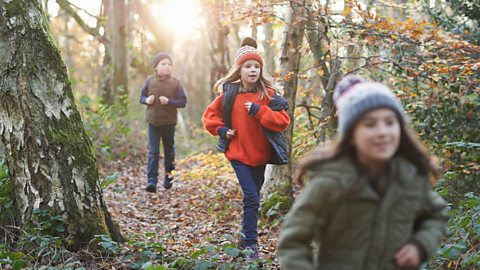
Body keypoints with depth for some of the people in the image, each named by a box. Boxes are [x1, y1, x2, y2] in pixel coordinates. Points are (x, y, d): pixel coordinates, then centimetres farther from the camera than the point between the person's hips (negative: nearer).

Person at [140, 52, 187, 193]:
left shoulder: (175, 83, -5)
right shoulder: (149, 81, -1)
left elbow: (183, 101, -6)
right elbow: (142, 97, 8)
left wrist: (169, 101, -22)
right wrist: (147, 100, -15)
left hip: (169, 123, 0)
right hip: (153, 122, 0)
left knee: (169, 151, 15)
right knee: (153, 152, -4)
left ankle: (169, 177, 32)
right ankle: (151, 181, -7)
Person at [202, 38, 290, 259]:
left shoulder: (268, 94, -4)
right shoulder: (229, 93, -3)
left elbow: (283, 121, -12)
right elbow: (210, 116, 9)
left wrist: (259, 110, -22)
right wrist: (222, 130, -7)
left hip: (260, 155, 2)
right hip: (238, 154, -2)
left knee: (253, 197, 15)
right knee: (251, 197, -13)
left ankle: (246, 237, 33)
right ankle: (250, 243, -3)